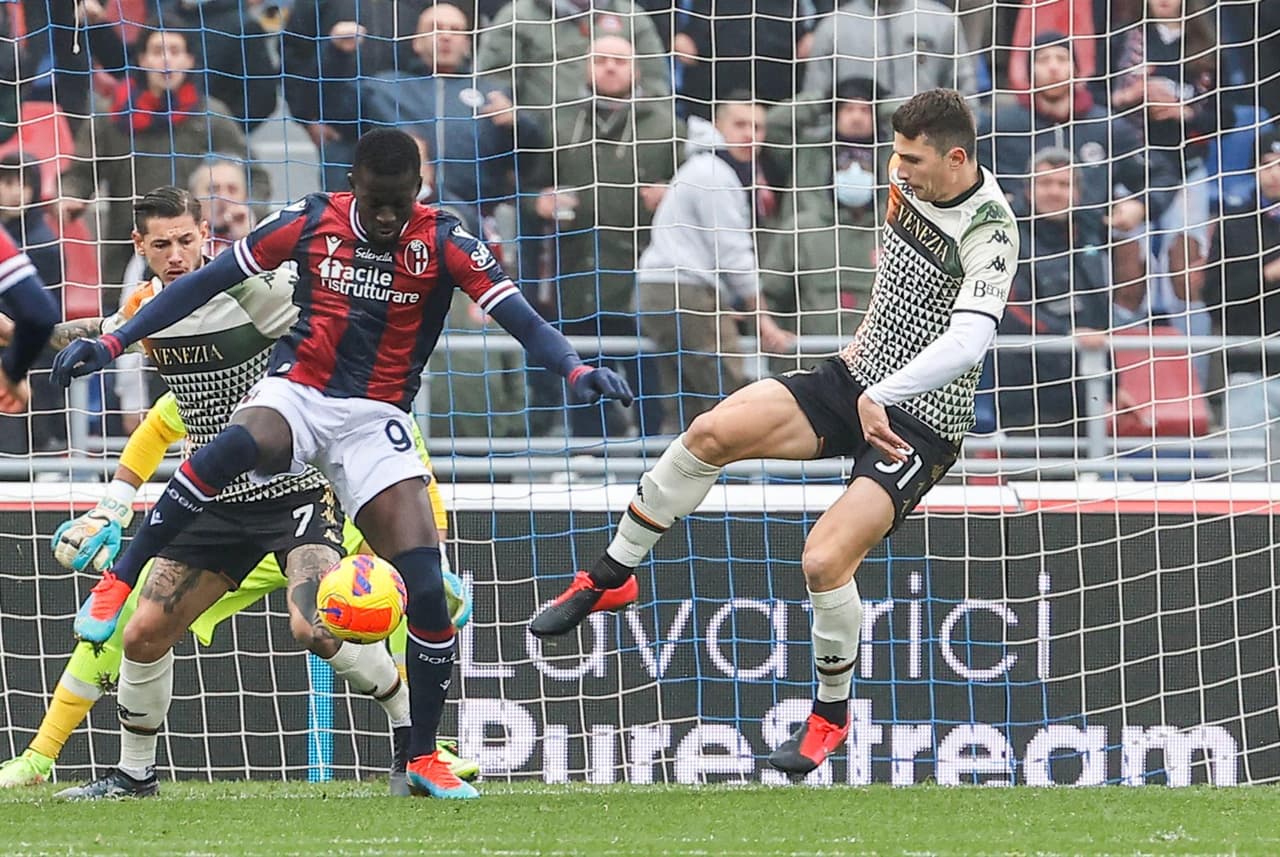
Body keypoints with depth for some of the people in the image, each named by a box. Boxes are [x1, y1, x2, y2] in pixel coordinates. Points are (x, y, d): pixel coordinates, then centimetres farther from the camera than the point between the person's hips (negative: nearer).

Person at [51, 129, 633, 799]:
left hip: (374, 419, 1)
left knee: (426, 586, -12)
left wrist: (576, 371, -32)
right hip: (295, 394, -1)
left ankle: (423, 759, 3)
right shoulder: (311, 222, -1)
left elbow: (519, 317, -12)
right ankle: (117, 583, -29)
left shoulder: (444, 242, -3)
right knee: (237, 445, -39)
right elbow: (208, 283, 4)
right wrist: (114, 342, 0)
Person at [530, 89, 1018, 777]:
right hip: (860, 382, 7)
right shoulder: (911, 185, 1)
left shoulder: (990, 234, -24)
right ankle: (608, 579, 6)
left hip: (921, 423, -7)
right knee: (712, 433, -11)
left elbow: (969, 340, -38)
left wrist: (880, 395, -43)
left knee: (825, 559, -21)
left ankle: (831, 714, 6)